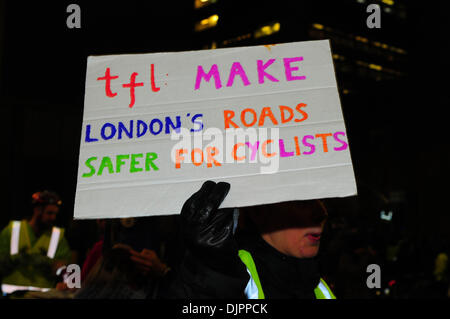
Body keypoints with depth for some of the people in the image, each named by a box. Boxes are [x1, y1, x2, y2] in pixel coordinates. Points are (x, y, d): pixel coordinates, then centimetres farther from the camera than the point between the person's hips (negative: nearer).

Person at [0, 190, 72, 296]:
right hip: (12, 292, 0)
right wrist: (16, 258, -12)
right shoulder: (11, 231, 8)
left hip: (42, 295, 0)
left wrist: (45, 262, -17)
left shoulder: (58, 237, 8)